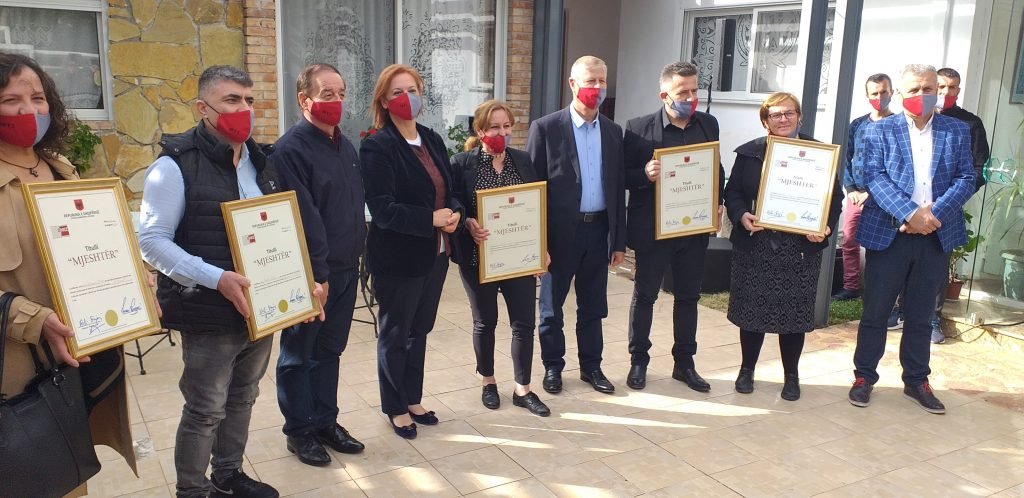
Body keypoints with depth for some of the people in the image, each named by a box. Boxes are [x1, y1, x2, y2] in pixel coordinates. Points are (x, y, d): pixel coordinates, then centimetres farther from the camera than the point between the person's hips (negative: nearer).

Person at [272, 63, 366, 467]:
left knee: (329, 350, 17)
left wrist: (355, 255, 14)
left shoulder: (345, 145, 11)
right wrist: (316, 273, -20)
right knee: (298, 354, 9)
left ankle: (325, 421, 30)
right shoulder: (291, 149, -15)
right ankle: (299, 430, 22)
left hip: (346, 268, 7)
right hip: (311, 272, -7)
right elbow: (303, 218, -20)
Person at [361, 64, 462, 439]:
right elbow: (383, 209, -20)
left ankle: (413, 400, 35)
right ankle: (395, 408, 28)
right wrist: (432, 218, -22)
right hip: (398, 258, -6)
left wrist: (455, 213, -8)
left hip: (435, 253, 7)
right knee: (395, 334, 10)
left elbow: (450, 189, 13)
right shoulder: (377, 147, -13)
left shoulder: (433, 140, 9)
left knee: (419, 330, 18)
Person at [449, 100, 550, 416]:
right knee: (485, 321, 12)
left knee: (525, 321, 5)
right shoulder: (462, 163, -6)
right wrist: (468, 224, -26)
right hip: (479, 257, -3)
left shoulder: (523, 161, 5)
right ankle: (488, 382, 32)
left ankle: (523, 389, 20)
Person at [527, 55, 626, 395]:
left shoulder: (613, 131, 7)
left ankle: (591, 367, 28)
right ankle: (553, 366, 26)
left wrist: (619, 240, 7)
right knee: (551, 304, 10)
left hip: (598, 230, 4)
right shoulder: (546, 128, -7)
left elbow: (618, 187, 9)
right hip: (560, 232, -4)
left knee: (593, 306, 14)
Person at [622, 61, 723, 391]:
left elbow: (718, 170, 12)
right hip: (653, 229, -4)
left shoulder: (709, 124, 3)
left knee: (688, 297, 13)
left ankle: (684, 363, 27)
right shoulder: (639, 128, -9)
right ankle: (638, 361, 25)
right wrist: (645, 174, -26)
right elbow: (623, 176, -6)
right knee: (644, 296, 9)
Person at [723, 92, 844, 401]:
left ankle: (792, 376, 23)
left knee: (794, 313, 6)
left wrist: (825, 228, -13)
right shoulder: (749, 152, 3)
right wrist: (741, 216, -16)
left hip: (801, 249, 0)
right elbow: (732, 191, 4)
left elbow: (835, 198, 4)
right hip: (755, 245, 1)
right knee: (751, 309, 7)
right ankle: (747, 369, 25)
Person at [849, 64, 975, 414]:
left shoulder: (958, 131, 8)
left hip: (936, 237, 2)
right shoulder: (881, 130, 1)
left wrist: (934, 211, -15)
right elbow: (874, 177, -10)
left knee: (920, 315, 12)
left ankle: (916, 381, 25)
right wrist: (910, 213, -21)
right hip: (888, 235, -2)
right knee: (875, 311, 6)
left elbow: (966, 179, 1)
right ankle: (864, 377, 19)